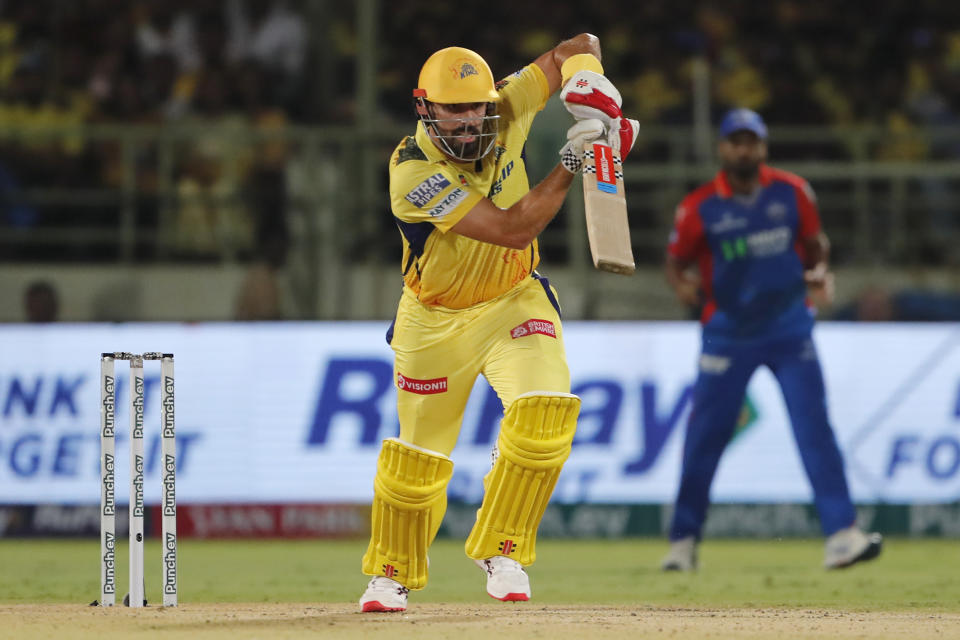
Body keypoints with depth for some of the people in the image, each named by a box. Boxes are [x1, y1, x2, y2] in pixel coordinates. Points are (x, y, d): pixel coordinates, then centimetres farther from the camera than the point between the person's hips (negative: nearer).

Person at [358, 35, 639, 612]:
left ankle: (501, 551, -3)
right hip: (436, 319, -3)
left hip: (513, 300, 3)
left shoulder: (505, 111, -15)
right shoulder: (414, 172, -29)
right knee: (419, 456, 8)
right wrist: (569, 165, -35)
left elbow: (576, 49, -5)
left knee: (544, 415, -22)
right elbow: (511, 229, -34)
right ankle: (390, 574, 34)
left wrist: (590, 92, -26)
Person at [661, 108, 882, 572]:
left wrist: (818, 271, -11)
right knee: (704, 434, 1)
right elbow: (676, 262, 0)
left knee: (814, 426, -9)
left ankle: (841, 534, -13)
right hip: (727, 333, -1)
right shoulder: (700, 207, -7)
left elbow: (815, 243, 11)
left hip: (789, 328, 1)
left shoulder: (792, 193, -2)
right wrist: (681, 285, -22)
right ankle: (683, 541, 13)